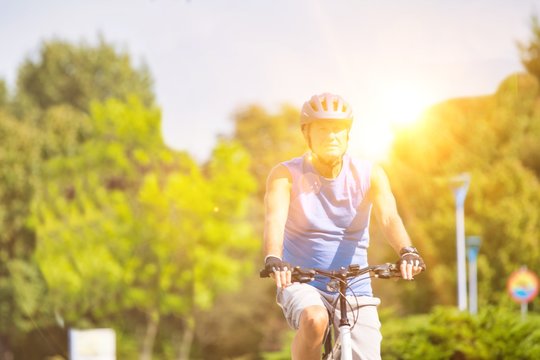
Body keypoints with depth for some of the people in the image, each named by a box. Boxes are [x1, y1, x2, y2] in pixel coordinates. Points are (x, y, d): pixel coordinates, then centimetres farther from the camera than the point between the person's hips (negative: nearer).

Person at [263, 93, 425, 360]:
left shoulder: (369, 175, -1)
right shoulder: (286, 175, -6)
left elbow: (388, 217, -18)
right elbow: (275, 219, -23)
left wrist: (407, 252, -39)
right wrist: (273, 259, -44)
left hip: (354, 291, 3)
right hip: (302, 285, -2)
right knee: (315, 319, -35)